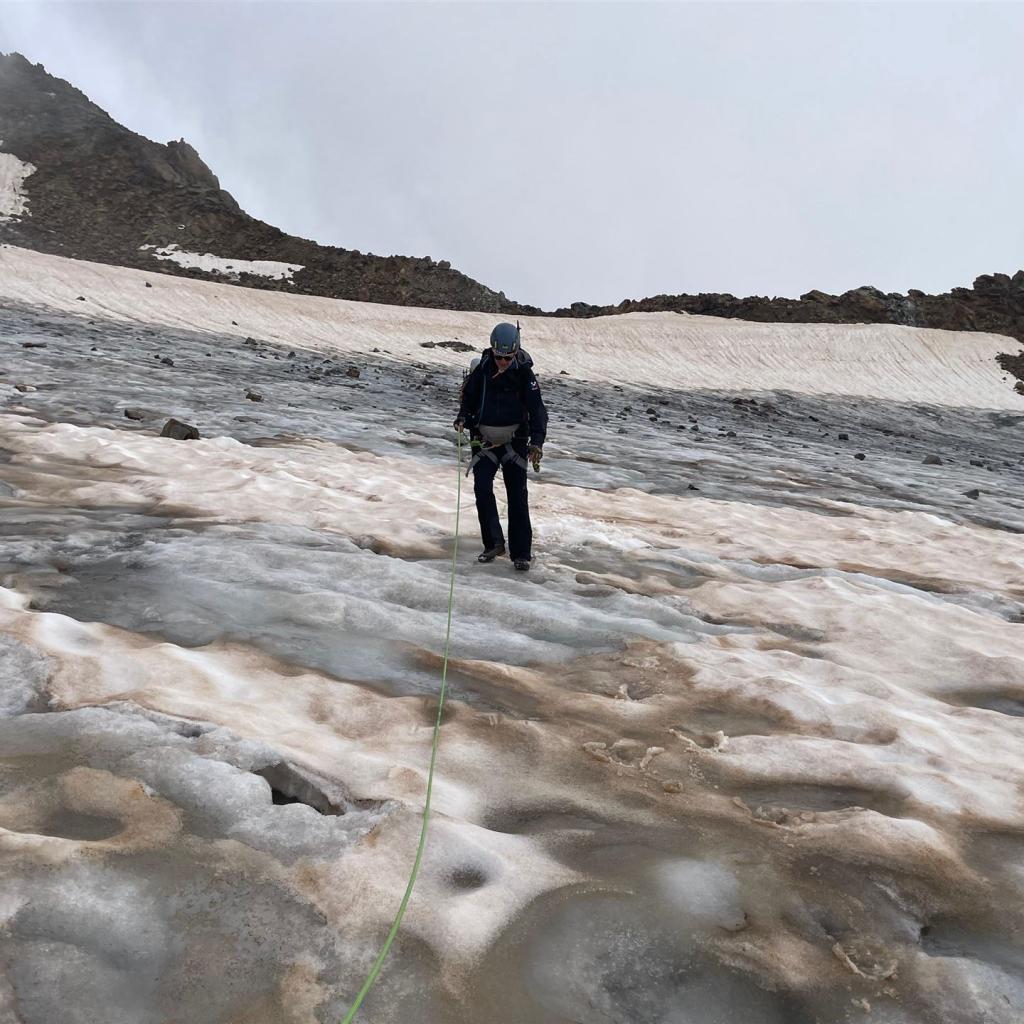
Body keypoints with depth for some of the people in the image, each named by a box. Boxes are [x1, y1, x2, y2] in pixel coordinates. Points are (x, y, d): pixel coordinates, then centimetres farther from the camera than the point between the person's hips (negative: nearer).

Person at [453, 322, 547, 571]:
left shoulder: (524, 374, -11)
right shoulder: (482, 370, -5)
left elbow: (537, 410, -15)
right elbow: (469, 397, 9)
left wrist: (537, 442, -28)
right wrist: (463, 417, -11)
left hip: (514, 441, -2)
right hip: (484, 440, 2)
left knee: (518, 496, -3)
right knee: (482, 489, -9)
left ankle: (521, 552, 5)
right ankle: (493, 543, 7)